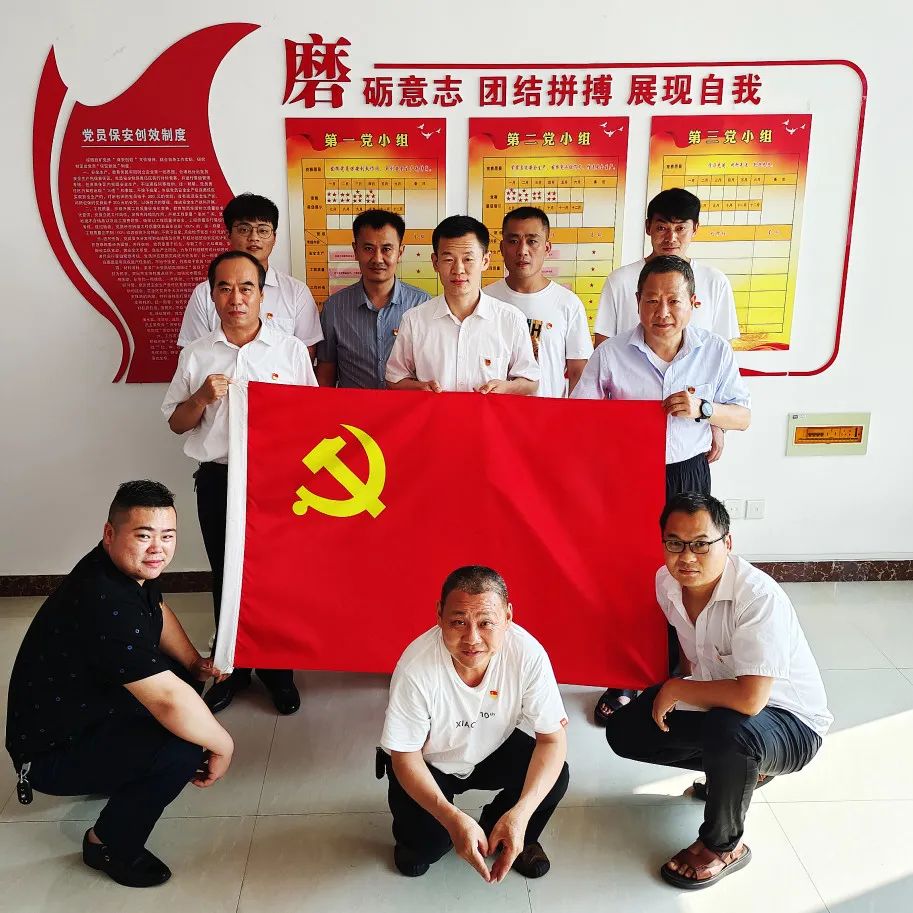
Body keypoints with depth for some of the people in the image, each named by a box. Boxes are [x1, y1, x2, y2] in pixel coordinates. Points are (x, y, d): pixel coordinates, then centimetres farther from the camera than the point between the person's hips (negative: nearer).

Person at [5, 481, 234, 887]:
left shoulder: (128, 565, -5)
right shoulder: (106, 605, -35)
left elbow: (158, 613, 17)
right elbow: (170, 701, -37)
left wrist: (194, 663, 5)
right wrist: (223, 746, -22)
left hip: (85, 705, 10)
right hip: (52, 751, -10)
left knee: (179, 673, 11)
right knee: (182, 750, -26)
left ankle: (120, 773, 20)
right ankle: (109, 845, 0)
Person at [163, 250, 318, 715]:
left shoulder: (291, 349, -1)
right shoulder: (196, 356, 2)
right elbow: (176, 424, 7)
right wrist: (202, 398, -13)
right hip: (219, 481, 1)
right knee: (226, 577, 12)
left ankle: (277, 669, 26)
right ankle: (231, 668, 30)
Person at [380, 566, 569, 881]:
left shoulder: (528, 653, -29)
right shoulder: (416, 667, -34)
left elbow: (553, 738, -23)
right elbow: (405, 756, -22)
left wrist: (521, 814, -37)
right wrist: (453, 819, -37)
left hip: (497, 749, 2)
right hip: (430, 763, -2)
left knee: (555, 777, -22)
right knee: (425, 845, -22)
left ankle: (508, 836, 10)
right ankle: (415, 836, 17)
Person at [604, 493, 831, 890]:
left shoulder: (759, 598, -33)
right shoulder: (667, 582, -10)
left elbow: (749, 699, -40)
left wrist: (676, 690, -26)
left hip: (790, 723, -7)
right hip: (716, 703, 8)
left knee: (729, 730, -39)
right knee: (623, 731, 0)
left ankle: (723, 846, -8)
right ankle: (743, 769, 17)